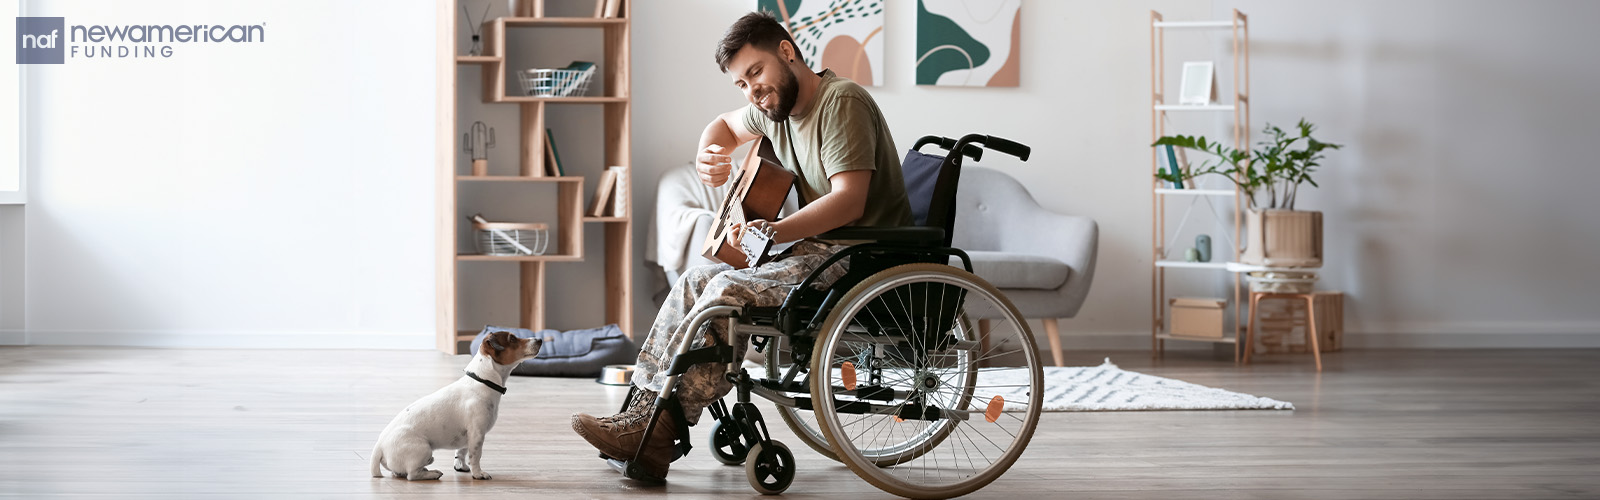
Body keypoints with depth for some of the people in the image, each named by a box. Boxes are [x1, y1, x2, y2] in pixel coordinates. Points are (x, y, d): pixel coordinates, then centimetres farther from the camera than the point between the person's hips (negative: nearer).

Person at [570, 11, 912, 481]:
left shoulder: (841, 102, -16)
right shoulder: (776, 107, 13)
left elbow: (849, 199, -27)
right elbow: (727, 126, 35)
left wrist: (775, 230, -35)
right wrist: (707, 159, 11)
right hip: (815, 247, 10)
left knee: (730, 292, -25)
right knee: (696, 281, 0)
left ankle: (654, 431, -24)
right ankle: (642, 407, -5)